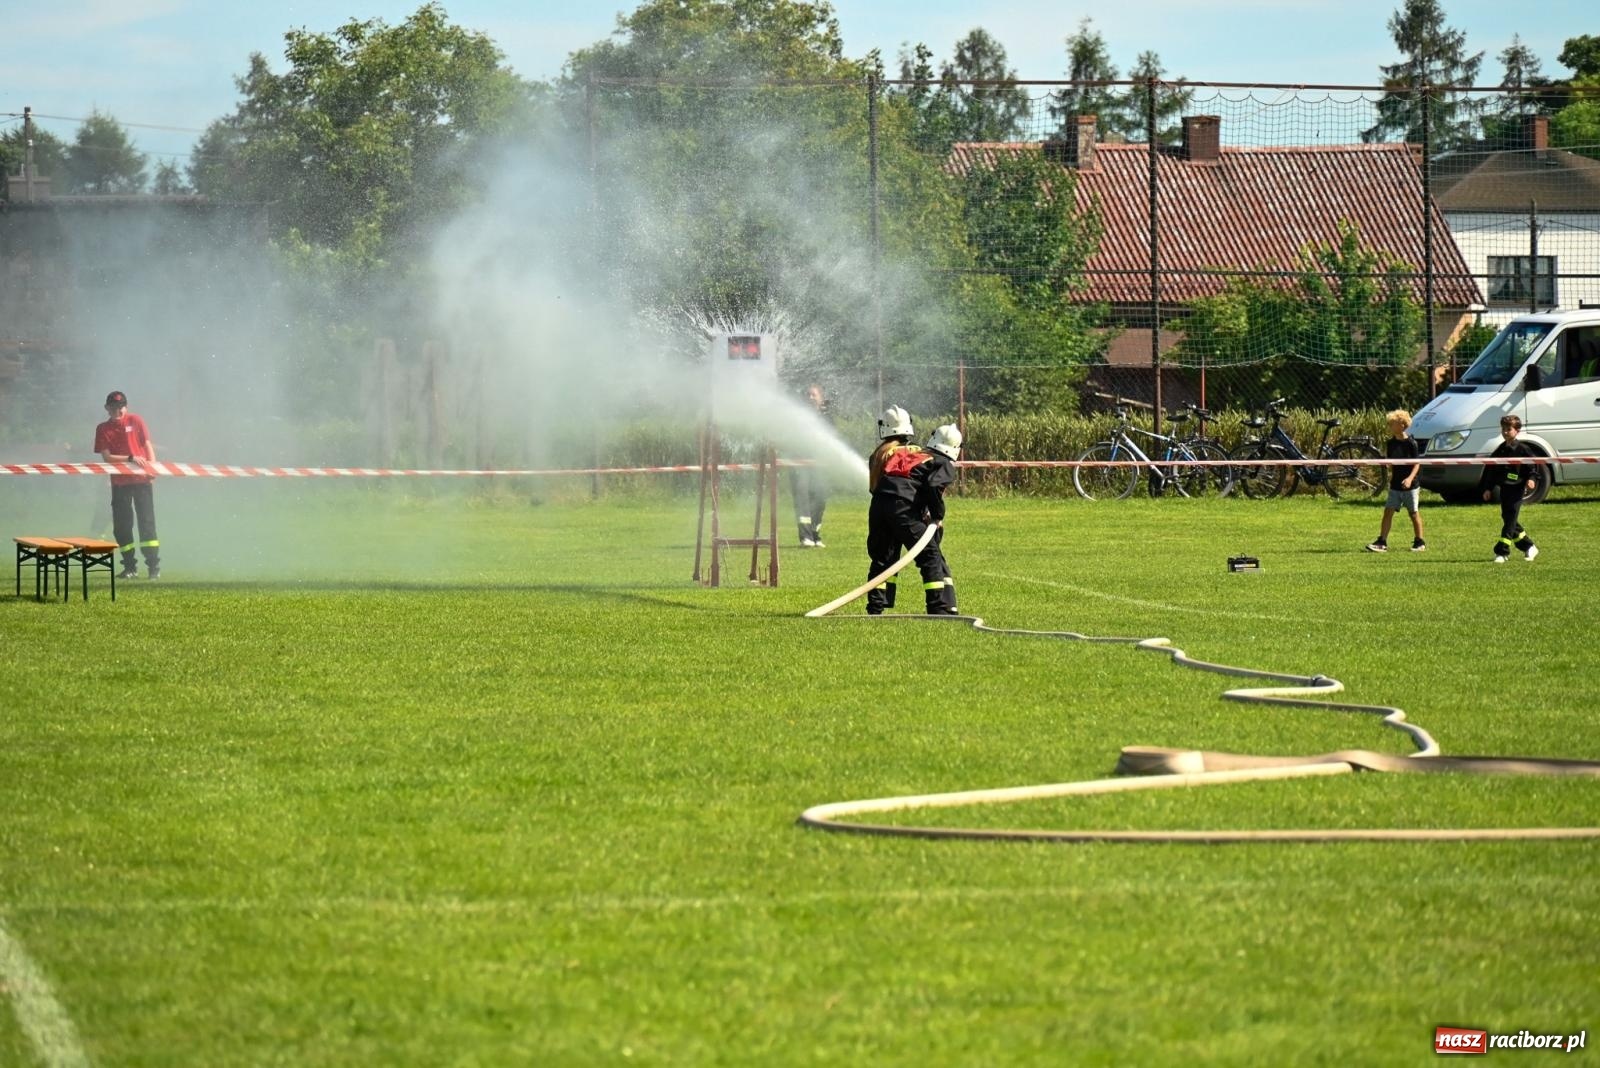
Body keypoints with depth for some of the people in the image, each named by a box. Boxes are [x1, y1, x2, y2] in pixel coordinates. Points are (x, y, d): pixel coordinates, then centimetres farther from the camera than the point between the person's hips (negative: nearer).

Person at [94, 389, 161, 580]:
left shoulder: (135, 421, 4)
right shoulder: (103, 429, 4)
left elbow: (148, 445, 4)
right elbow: (106, 457, -4)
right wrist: (130, 458, -16)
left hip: (141, 479, -2)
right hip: (119, 482, 2)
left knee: (147, 521, -6)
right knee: (121, 525, 1)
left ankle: (153, 566, -5)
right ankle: (130, 567, 10)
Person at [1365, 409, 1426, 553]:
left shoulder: (1410, 443, -11)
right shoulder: (1390, 443, 4)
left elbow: (1417, 463, -11)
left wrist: (1410, 478, -23)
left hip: (1410, 485, -5)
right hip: (1395, 485, 5)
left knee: (1413, 513, 6)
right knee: (1388, 511, -3)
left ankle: (1419, 542, 18)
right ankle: (1382, 542, -4)